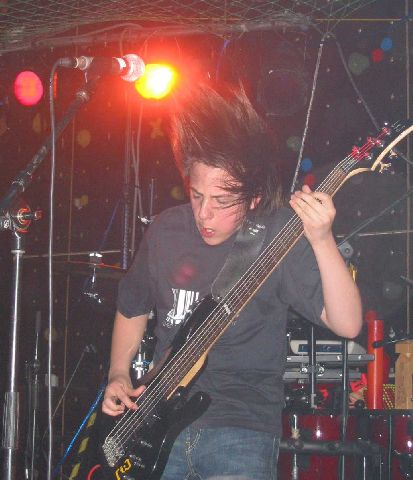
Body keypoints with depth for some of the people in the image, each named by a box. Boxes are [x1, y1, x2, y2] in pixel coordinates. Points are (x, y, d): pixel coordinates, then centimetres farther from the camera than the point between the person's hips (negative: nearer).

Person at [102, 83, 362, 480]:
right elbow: (132, 308, 22)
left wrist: (322, 241, -30)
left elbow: (347, 324, -18)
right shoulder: (166, 231, 5)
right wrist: (118, 376, 9)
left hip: (241, 430, -4)